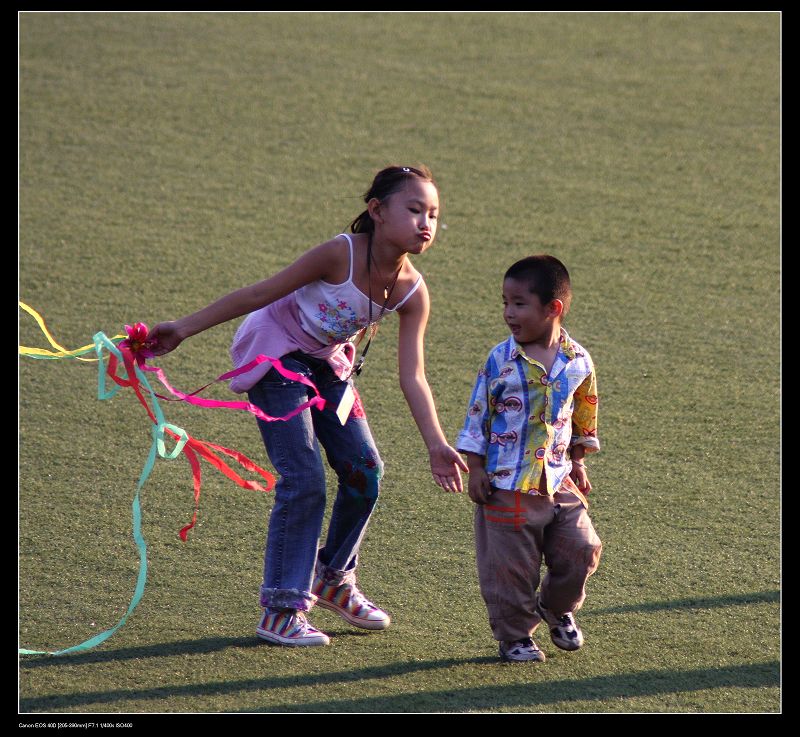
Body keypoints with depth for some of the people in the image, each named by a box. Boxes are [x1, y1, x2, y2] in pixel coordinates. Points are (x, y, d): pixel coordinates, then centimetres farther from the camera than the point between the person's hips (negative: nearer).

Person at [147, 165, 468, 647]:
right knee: (305, 480, -15)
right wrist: (184, 330, -22)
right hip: (275, 355, -6)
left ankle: (335, 579, 24)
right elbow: (261, 294, -23)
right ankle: (281, 609, -7)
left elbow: (413, 377, -11)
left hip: (326, 363, 6)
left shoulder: (412, 292, -13)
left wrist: (437, 446, -20)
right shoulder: (342, 255, -29)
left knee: (365, 471, 1)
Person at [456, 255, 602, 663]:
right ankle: (513, 635, 17)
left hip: (558, 482, 2)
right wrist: (475, 469, -4)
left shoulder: (577, 362, 0)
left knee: (581, 550, 1)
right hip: (507, 485, -2)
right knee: (510, 565, 1)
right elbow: (478, 415, -1)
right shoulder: (501, 360, -7)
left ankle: (556, 607, 29)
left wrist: (577, 463, 16)